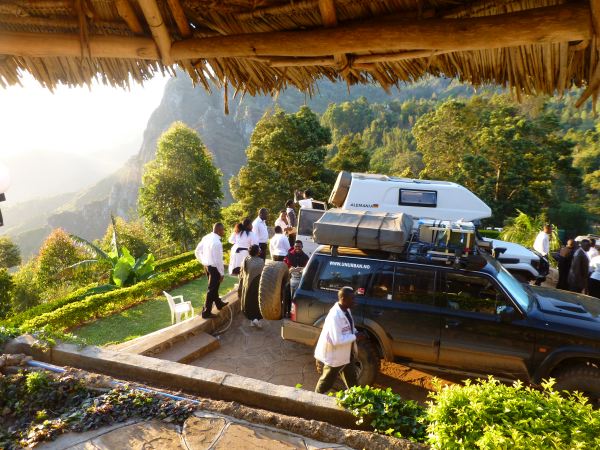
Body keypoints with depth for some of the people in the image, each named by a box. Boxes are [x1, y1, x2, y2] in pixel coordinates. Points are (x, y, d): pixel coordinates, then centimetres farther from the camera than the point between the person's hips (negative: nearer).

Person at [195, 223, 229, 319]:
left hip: (207, 265, 9)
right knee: (212, 289, 4)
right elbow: (218, 260, -23)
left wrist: (203, 261, 16)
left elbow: (197, 251, 9)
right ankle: (206, 312, 14)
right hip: (214, 267, -9)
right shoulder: (217, 242, -26)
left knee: (214, 287, 25)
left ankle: (219, 303, 45)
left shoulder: (206, 237, 0)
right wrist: (222, 273, -13)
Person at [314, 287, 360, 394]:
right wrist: (355, 336, -24)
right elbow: (337, 340, -33)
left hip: (346, 354, 8)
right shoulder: (335, 316, -33)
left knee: (352, 380, 24)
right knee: (327, 381, 16)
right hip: (335, 356, -8)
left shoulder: (346, 310, -3)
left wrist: (356, 332, -7)